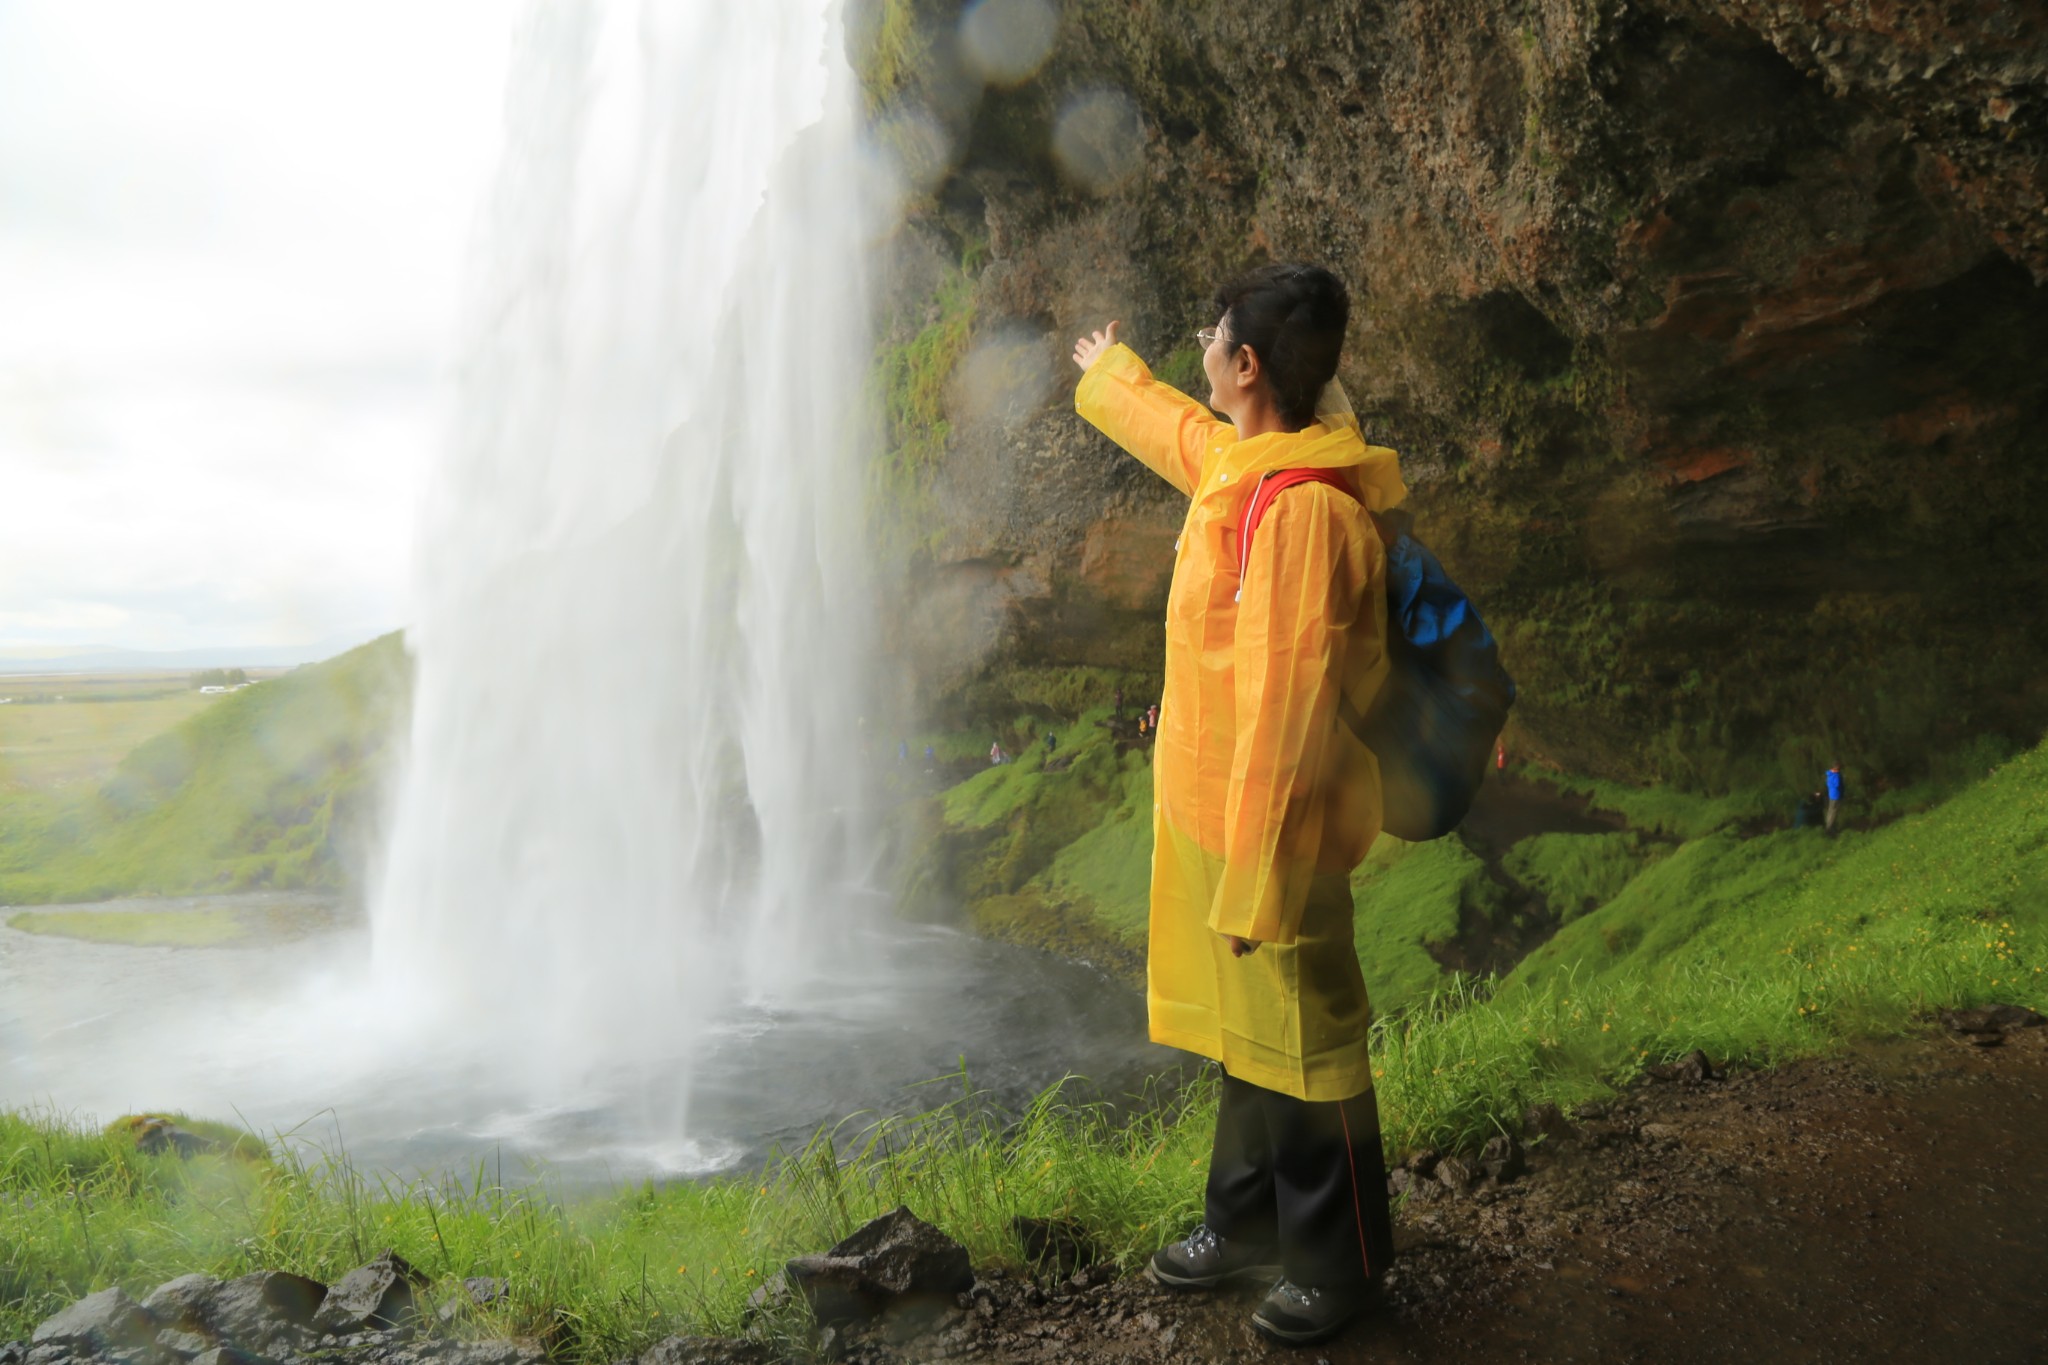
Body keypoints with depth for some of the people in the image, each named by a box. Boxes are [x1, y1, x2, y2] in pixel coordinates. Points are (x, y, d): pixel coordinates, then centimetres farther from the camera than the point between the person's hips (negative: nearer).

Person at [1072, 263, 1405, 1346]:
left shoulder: (1303, 509, -25)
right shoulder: (1239, 463, 5)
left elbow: (1287, 710, -26)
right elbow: (1176, 431, 30)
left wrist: (1253, 881, -22)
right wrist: (1108, 372, 49)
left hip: (1269, 833, -9)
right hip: (1209, 813, 9)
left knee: (1302, 1050, 8)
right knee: (1243, 1036, 22)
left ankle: (1340, 1261, 29)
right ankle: (1247, 1220, 41)